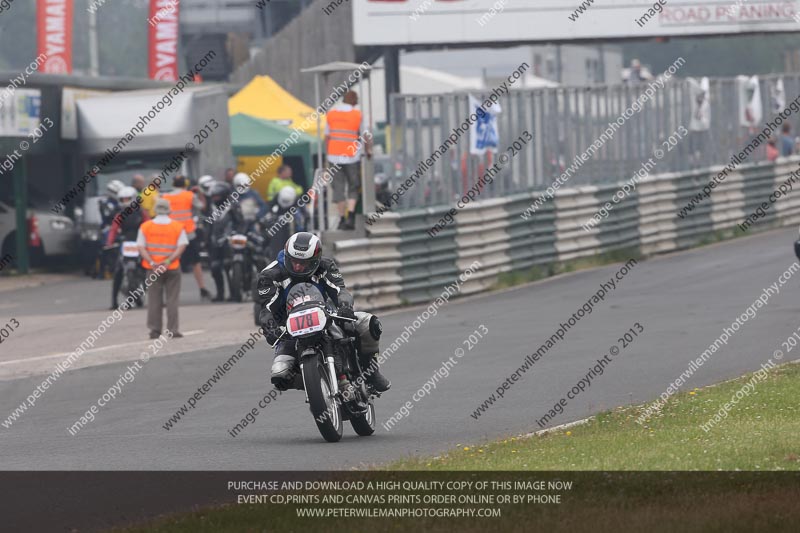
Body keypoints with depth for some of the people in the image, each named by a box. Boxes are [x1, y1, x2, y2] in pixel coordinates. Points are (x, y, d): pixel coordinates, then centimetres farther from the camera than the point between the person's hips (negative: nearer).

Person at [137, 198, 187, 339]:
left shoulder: (145, 227, 2)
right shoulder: (178, 227, 0)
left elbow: (141, 247, -6)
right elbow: (181, 246, -10)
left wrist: (152, 262, -14)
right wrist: (169, 261, -16)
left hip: (153, 268, 1)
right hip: (172, 268, -1)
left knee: (154, 299, 6)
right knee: (172, 299, 4)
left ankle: (154, 329, 4)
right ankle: (173, 329, 1)